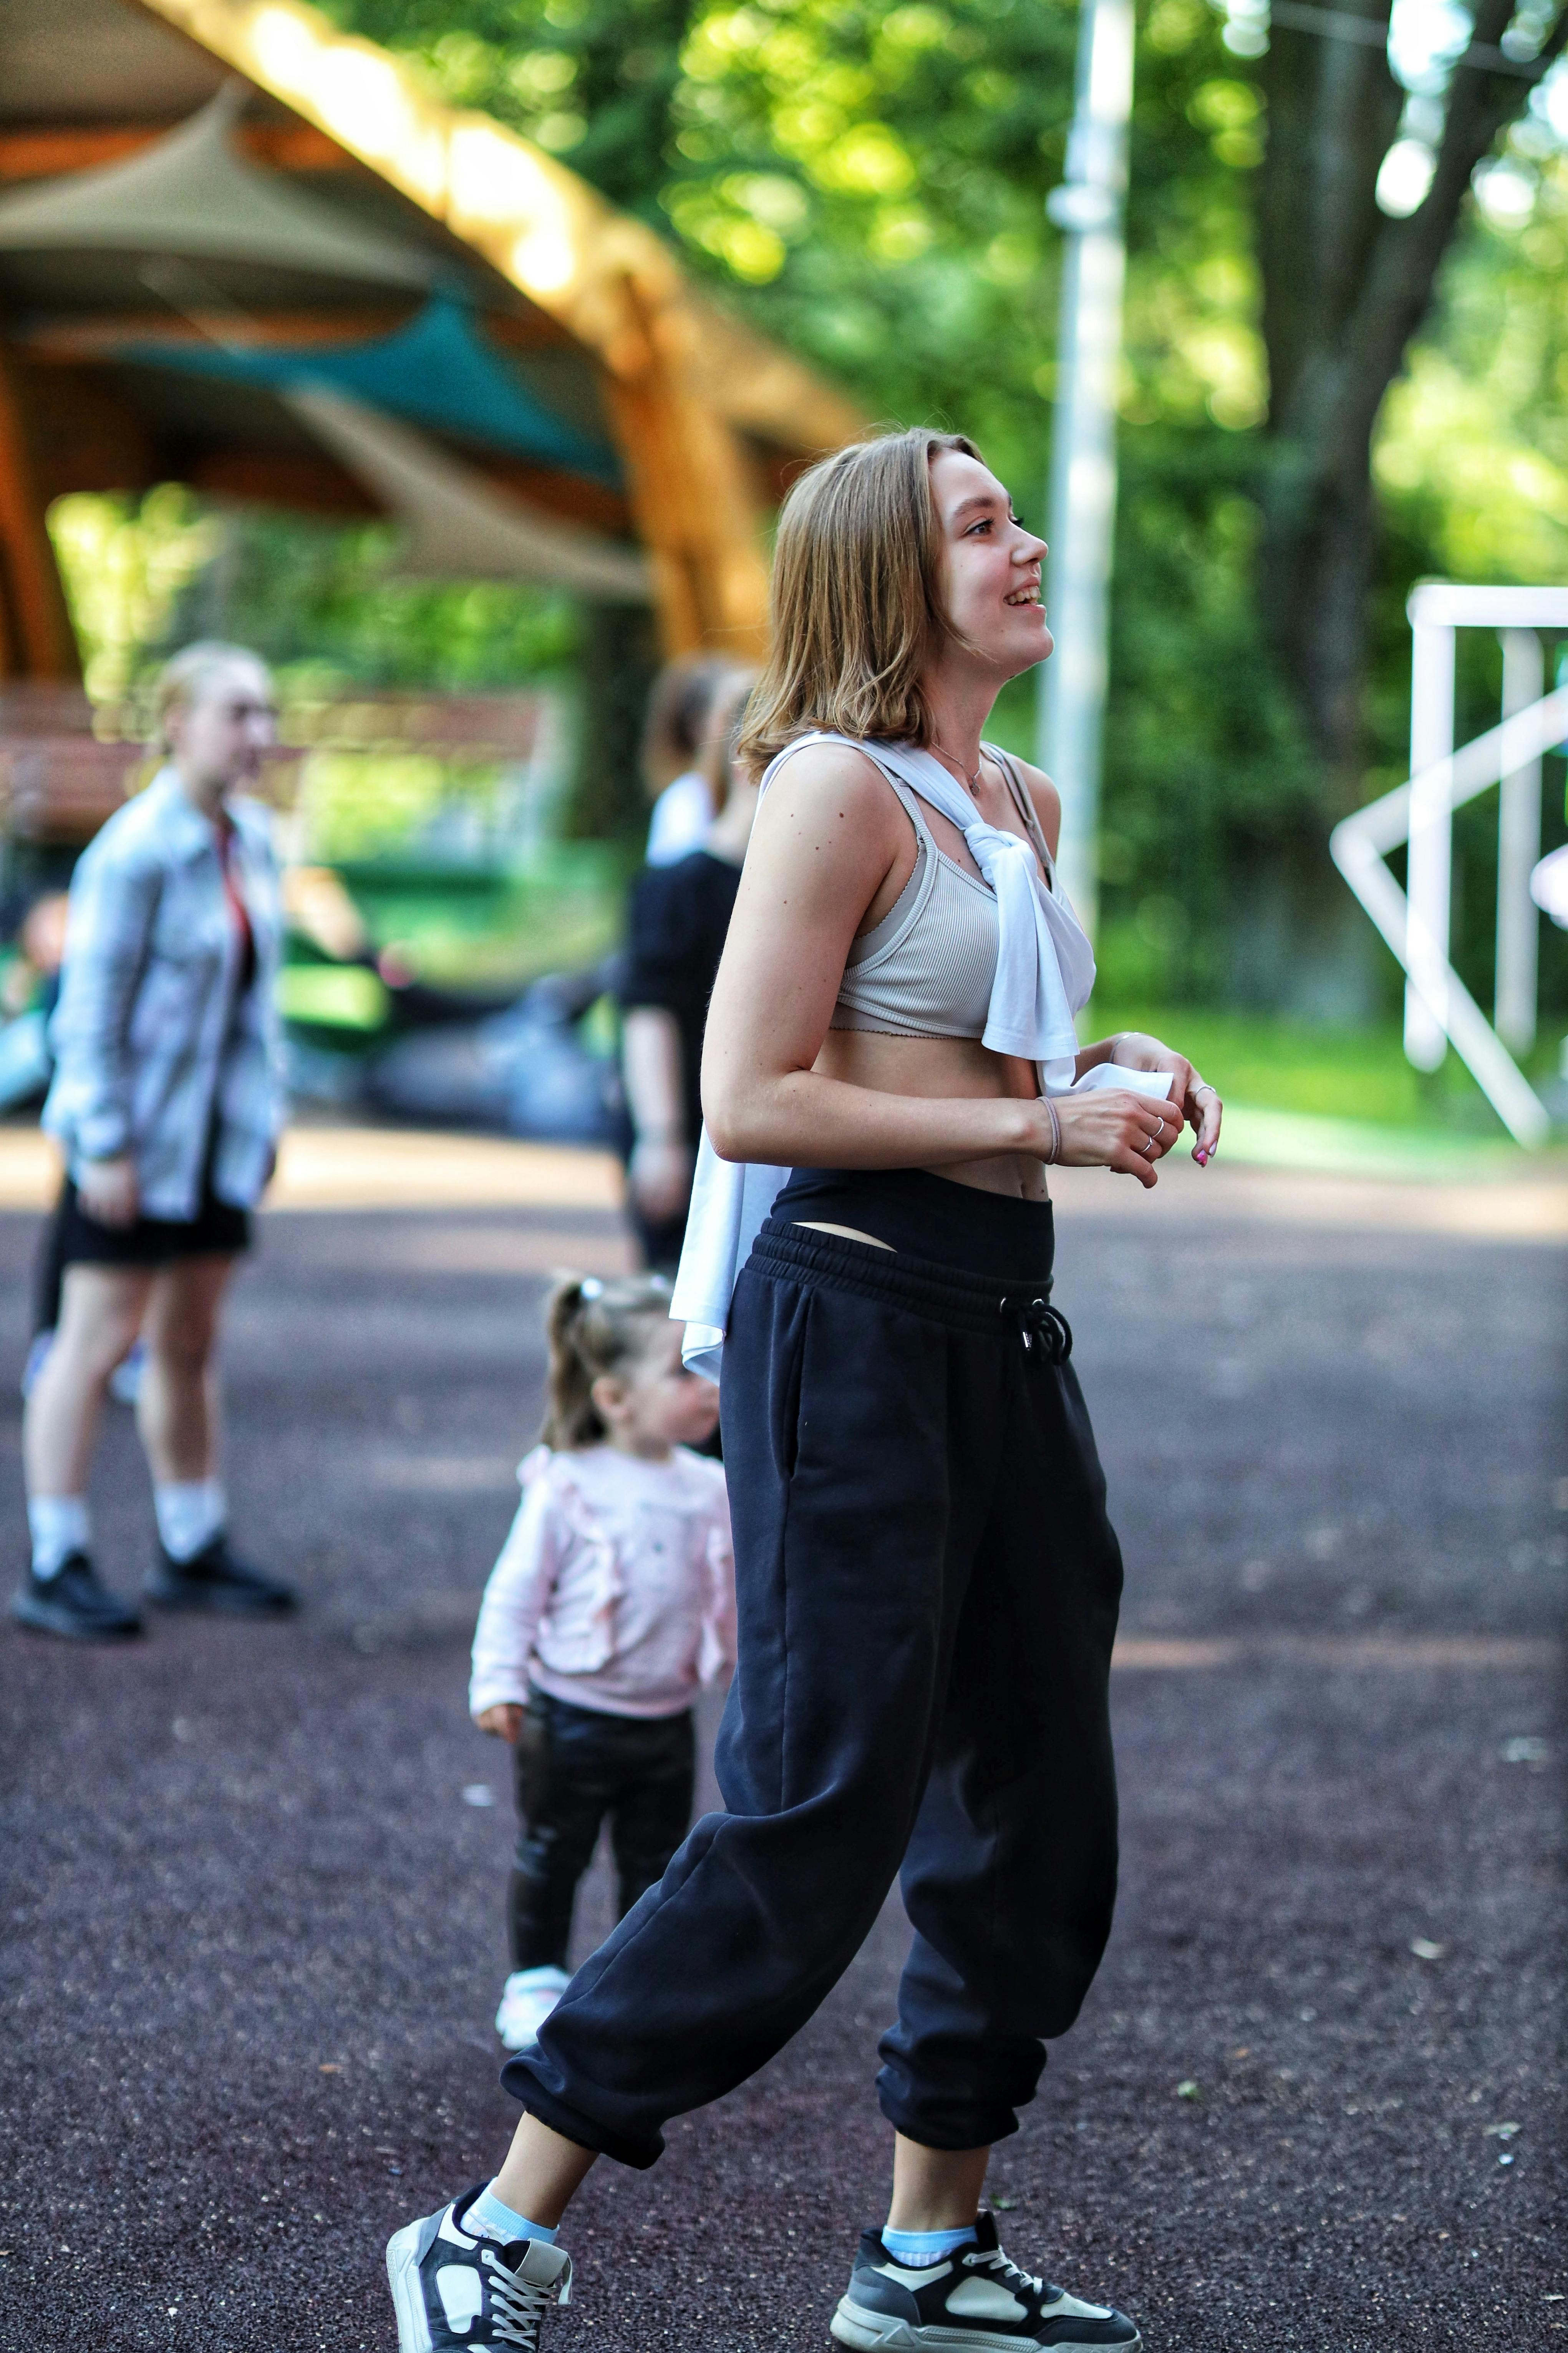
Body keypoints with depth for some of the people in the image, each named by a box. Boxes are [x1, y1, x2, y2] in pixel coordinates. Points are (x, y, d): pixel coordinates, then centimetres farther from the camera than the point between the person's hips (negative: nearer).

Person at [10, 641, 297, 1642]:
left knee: (191, 1344, 15)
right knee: (98, 1342, -3)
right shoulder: (136, 850, -17)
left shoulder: (254, 840, 6)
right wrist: (105, 1146, -18)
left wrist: (268, 1109, 13)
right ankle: (57, 1567, 3)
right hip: (139, 1136, -7)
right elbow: (91, 1007, -17)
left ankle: (193, 1551, 24)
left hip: (221, 1136, 7)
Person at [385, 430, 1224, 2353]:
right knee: (819, 1817, -9)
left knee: (1039, 1799, 11)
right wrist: (1038, 1124, -17)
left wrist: (1115, 1076, 9)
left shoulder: (1026, 807, 15)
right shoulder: (839, 788, -11)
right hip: (854, 1316, -9)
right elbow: (751, 1102, -18)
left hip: (1004, 1321, 9)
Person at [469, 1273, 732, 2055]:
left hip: (665, 1720, 4)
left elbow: (731, 1592, 12)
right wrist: (497, 1683, -12)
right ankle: (534, 1983, 25)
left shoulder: (709, 1491, 0)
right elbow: (516, 1590, -9)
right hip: (572, 1718, -4)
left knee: (655, 1865, 12)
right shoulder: (566, 1490, -14)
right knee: (551, 1859, 9)